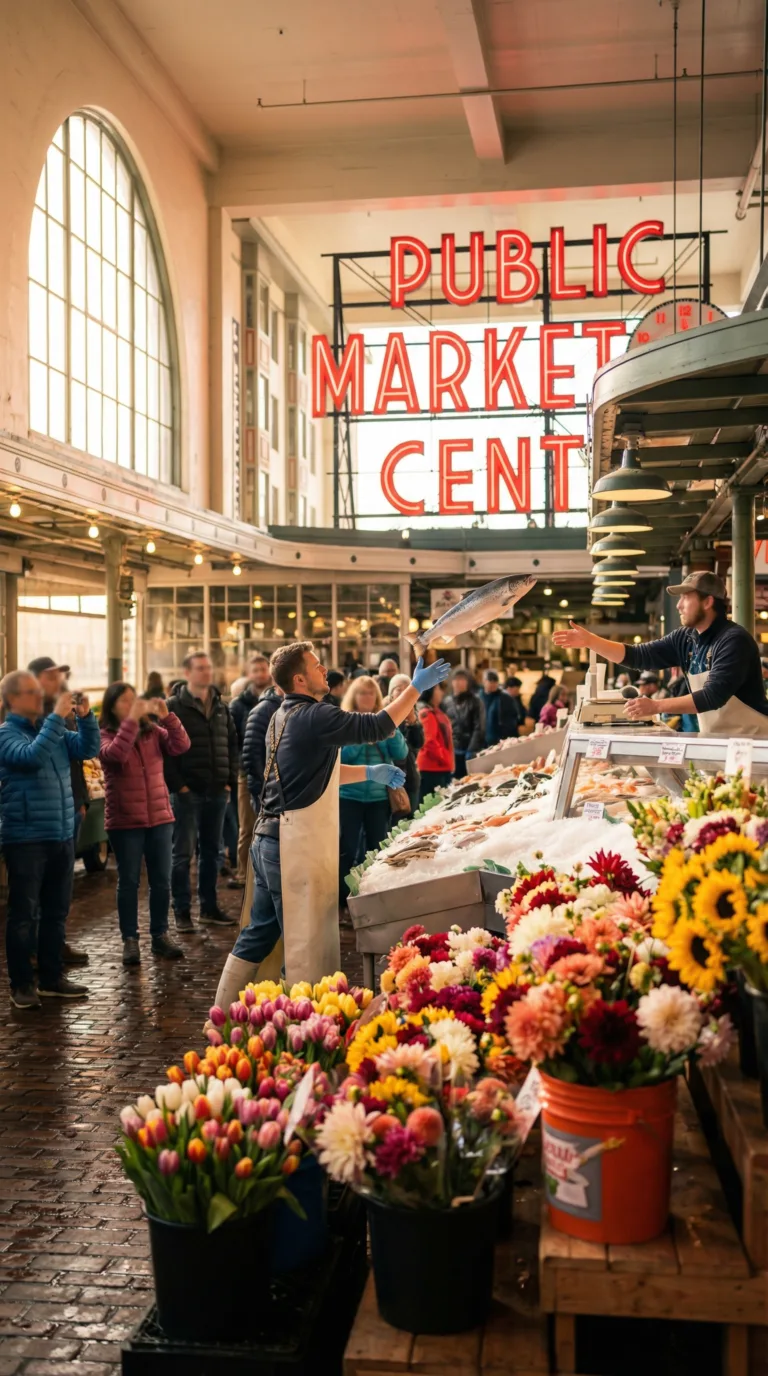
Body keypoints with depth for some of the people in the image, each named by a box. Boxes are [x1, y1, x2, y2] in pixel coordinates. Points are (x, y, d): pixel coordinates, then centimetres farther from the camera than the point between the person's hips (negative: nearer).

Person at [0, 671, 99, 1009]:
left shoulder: (52, 728, 12)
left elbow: (88, 749, 6)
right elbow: (31, 756, -26)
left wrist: (85, 716, -9)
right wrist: (57, 717, -26)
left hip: (61, 836, 7)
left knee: (56, 910, 14)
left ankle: (51, 977, 25)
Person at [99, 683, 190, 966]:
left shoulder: (152, 731, 6)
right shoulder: (105, 736, -4)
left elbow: (181, 746, -8)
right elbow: (116, 753, -26)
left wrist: (166, 716, -18)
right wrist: (132, 719, -27)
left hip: (160, 818, 4)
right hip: (125, 822, -3)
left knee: (161, 880, 8)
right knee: (129, 882, 4)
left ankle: (160, 936, 19)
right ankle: (130, 940, 12)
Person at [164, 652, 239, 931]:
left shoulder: (221, 707, 13)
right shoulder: (174, 707, -5)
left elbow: (232, 744, 16)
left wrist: (231, 780, 7)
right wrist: (177, 784, -14)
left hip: (217, 791, 5)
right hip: (187, 792, -5)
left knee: (211, 851, 12)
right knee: (183, 853, 1)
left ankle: (209, 907, 22)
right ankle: (182, 911, 7)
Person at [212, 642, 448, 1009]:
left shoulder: (285, 715, 15)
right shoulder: (313, 716, -16)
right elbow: (377, 726, -16)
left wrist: (369, 772, 21)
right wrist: (417, 687, -7)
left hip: (270, 839, 10)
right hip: (297, 845, -10)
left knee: (259, 933, 16)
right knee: (307, 945, -1)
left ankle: (224, 1015, 23)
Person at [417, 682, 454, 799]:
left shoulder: (436, 711, 17)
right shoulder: (426, 713, -14)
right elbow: (429, 742, -22)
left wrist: (449, 761, 18)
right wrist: (445, 758, -14)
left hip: (442, 768, 10)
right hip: (432, 769, -10)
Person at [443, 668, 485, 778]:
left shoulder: (475, 701, -1)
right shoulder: (446, 702, 9)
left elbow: (479, 729, -7)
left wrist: (472, 751, -15)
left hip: (469, 751, -3)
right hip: (451, 751, 3)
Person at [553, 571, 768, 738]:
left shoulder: (734, 640, -18)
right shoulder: (685, 639, 4)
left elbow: (713, 696, -27)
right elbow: (638, 655, 4)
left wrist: (656, 706, -32)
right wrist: (590, 641, -7)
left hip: (749, 742, -7)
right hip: (714, 742, 7)